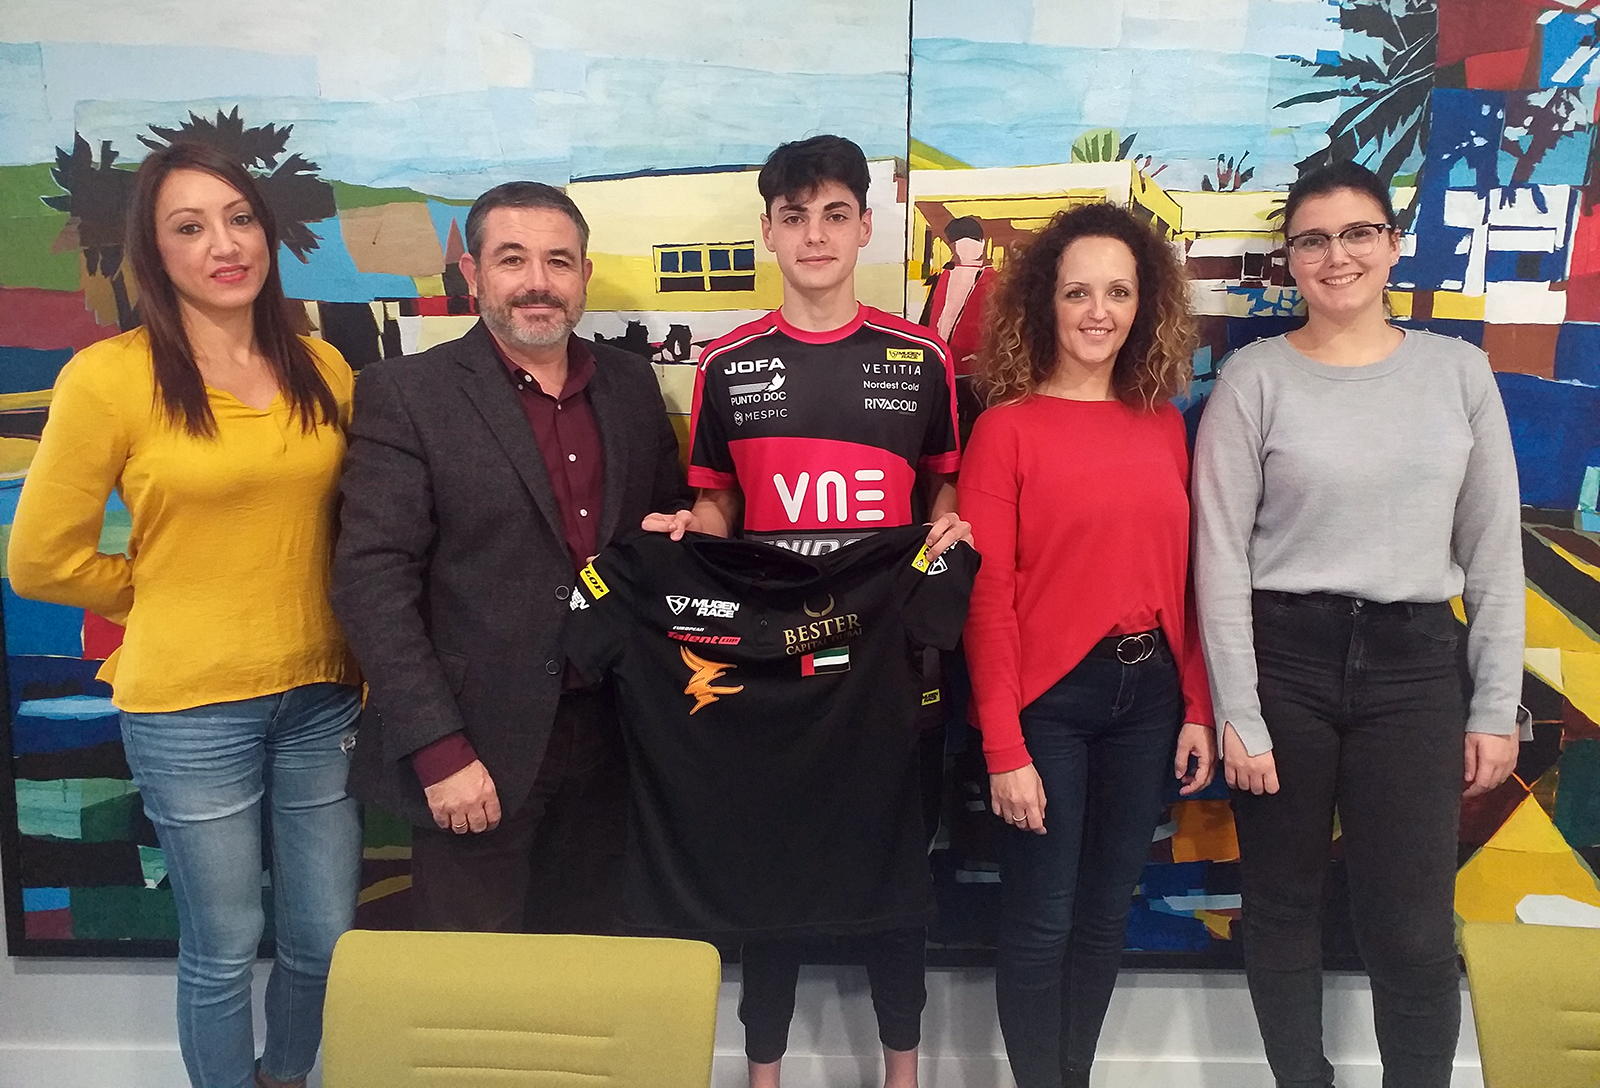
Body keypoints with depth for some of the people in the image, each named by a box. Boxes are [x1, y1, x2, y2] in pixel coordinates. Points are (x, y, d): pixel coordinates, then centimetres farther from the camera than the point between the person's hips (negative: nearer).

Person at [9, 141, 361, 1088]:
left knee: (325, 939, 15)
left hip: (320, 694, 4)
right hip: (190, 704, -4)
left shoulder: (321, 367, 3)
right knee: (225, 951, 12)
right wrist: (173, 600, 4)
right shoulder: (109, 377, -10)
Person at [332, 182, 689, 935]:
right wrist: (440, 751, -17)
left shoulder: (631, 385, 7)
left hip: (607, 739, 4)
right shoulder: (405, 395, -7)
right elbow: (372, 582, -12)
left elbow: (670, 510, 19)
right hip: (476, 751, -4)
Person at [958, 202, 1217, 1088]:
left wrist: (1198, 708, 6)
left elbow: (1181, 578, 10)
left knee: (1106, 915, 17)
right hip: (1048, 701, -4)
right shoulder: (1008, 426, -7)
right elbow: (986, 596, -10)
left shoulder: (1164, 424, 7)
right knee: (1041, 922, 6)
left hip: (1148, 694, 5)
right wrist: (1004, 747, -13)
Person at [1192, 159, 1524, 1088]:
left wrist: (1496, 708, 4)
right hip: (1282, 657, -1)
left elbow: (1495, 552, 7)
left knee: (1415, 931, 3)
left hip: (1414, 662, 1)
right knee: (1284, 907, 12)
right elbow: (1220, 556, -5)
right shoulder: (1255, 378, -3)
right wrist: (1238, 713, -8)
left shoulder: (1459, 370, 4)